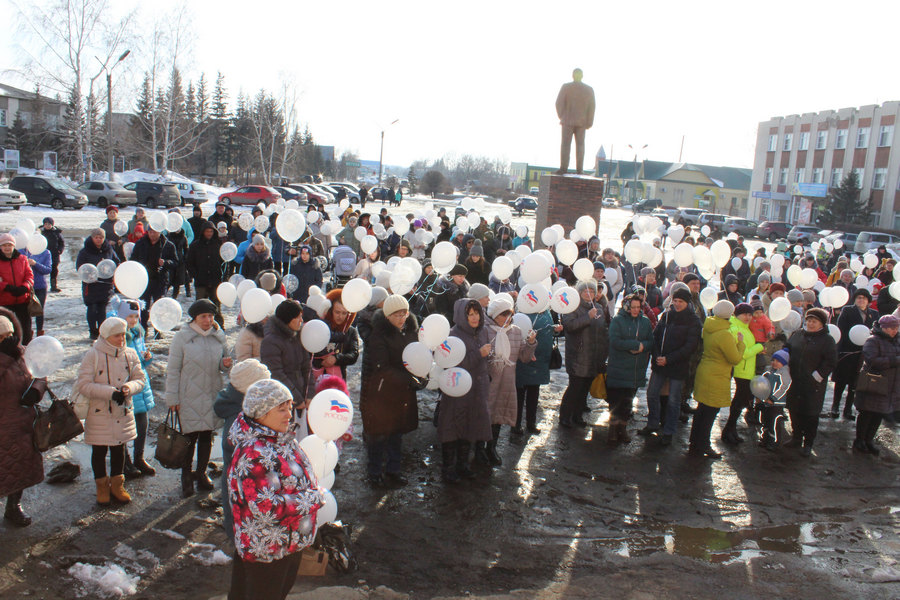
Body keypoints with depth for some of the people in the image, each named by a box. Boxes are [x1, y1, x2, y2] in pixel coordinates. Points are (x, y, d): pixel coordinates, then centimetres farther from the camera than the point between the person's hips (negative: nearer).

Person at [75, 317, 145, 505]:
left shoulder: (130, 354, -1)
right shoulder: (93, 355, -14)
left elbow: (140, 378, 3)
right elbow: (83, 385, -17)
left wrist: (129, 388, -19)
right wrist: (111, 392, -26)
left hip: (123, 412, 4)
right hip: (99, 413, -4)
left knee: (119, 449, 16)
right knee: (99, 451, 10)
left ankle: (117, 485, 32)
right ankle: (102, 487, 28)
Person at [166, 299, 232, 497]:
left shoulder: (219, 336, 4)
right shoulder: (182, 337, -8)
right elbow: (173, 370, -5)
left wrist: (226, 364, -9)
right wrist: (172, 398, -6)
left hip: (212, 395, 4)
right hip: (189, 397, -4)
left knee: (206, 436, 13)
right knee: (190, 438, 1)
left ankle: (201, 472, 30)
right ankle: (186, 477, 18)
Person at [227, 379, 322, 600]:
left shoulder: (284, 439, 1)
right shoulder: (253, 454, -29)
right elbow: (265, 508, -32)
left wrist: (314, 493, 4)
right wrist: (312, 500, -23)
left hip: (291, 540, 9)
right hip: (266, 549, -9)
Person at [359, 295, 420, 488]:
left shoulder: (410, 328, 2)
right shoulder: (378, 334, -18)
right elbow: (382, 368, -19)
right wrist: (409, 381, -22)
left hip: (403, 391, 6)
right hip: (380, 390, -6)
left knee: (397, 431, 15)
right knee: (378, 433, 4)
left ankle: (393, 470, 29)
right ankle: (374, 473, 20)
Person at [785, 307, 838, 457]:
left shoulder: (827, 339, -6)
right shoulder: (798, 335, 8)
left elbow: (830, 362, -10)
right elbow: (787, 350, 20)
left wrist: (817, 376, -14)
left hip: (814, 385, -5)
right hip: (795, 382, 5)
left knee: (811, 414, 2)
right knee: (794, 410, 13)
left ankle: (808, 443, 15)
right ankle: (797, 437, 30)